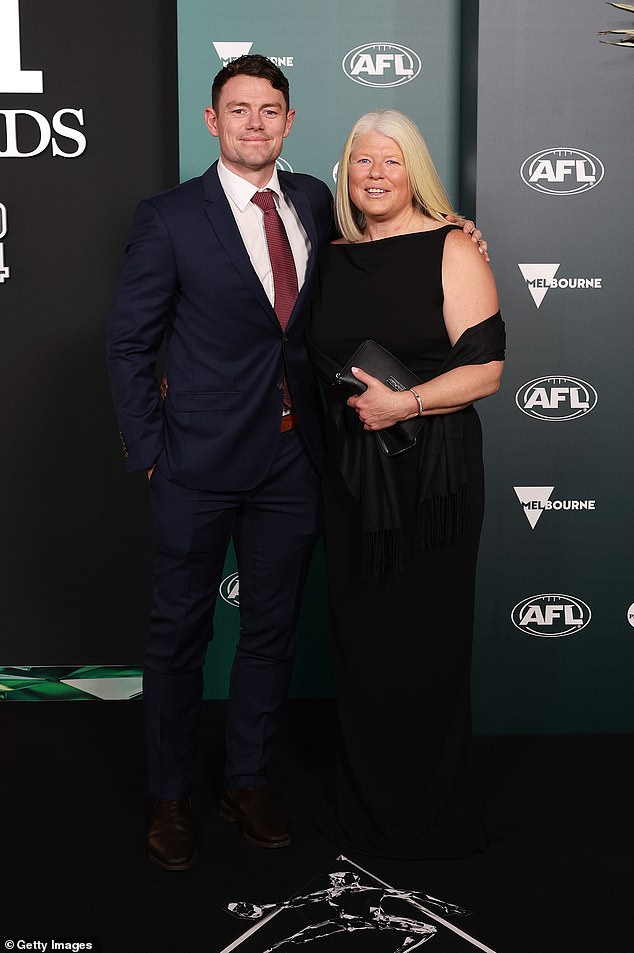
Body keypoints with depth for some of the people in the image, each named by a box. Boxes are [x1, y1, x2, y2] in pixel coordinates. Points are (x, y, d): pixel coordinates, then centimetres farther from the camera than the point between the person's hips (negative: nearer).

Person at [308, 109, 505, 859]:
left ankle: (432, 817, 22)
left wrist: (405, 403, -21)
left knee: (426, 637, 3)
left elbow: (485, 369, -10)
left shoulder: (451, 252, -4)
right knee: (359, 636, 9)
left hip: (431, 473, -4)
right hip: (349, 471, 5)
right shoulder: (331, 259, 11)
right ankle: (365, 805, 27)